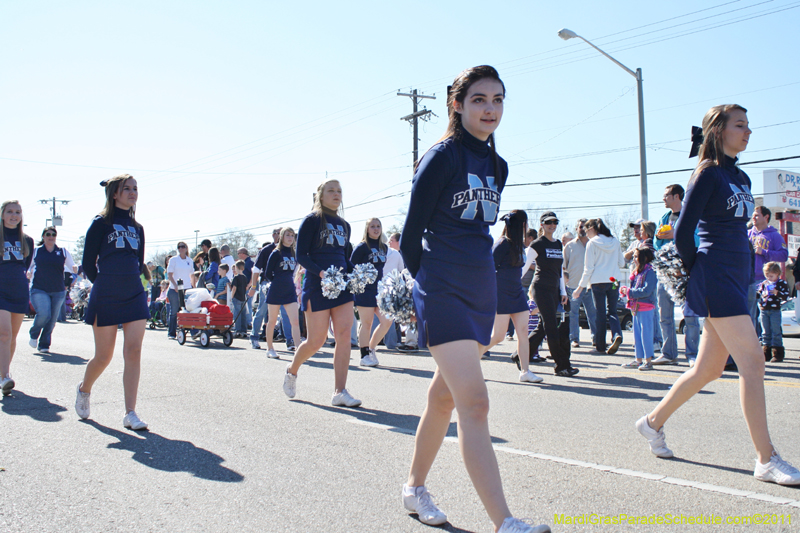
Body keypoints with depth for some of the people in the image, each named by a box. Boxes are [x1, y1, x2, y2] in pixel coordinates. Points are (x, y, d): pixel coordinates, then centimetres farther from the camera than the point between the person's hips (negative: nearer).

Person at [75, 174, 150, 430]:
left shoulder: (137, 227, 11)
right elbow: (88, 263, 0)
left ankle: (130, 413, -3)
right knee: (103, 356, 3)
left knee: (133, 352, -5)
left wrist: (128, 284, 14)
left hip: (134, 297, 4)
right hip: (106, 301, -4)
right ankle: (84, 389, 35)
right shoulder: (101, 223, -3)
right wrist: (106, 285, 8)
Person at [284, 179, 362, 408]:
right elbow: (301, 255, -7)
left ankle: (339, 392, -7)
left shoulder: (344, 225, 16)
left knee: (344, 334, -9)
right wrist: (321, 273, -22)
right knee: (316, 341, -2)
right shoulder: (312, 220, -2)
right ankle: (292, 369, 29)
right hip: (317, 286, -5)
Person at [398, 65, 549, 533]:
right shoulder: (443, 157, -8)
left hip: (481, 289, 7)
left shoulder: (497, 165, 13)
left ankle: (415, 488, 33)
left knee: (445, 396, 16)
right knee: (475, 403, -15)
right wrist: (427, 283, 4)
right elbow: (412, 232, -5)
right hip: (444, 292, -7)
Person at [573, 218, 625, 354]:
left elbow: (588, 268, -8)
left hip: (598, 281, -3)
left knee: (600, 314, 5)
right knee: (612, 312, 11)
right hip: (614, 281, 4)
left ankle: (600, 346, 9)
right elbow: (621, 263, 12)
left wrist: (580, 287, -3)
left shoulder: (592, 243, -6)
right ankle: (617, 334, -16)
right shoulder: (615, 242, 7)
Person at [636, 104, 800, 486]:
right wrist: (696, 270, -1)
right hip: (715, 279, -9)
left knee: (708, 369, 13)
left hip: (735, 279, 9)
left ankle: (654, 421, 28)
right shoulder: (708, 174, -8)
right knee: (752, 363, -11)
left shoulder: (740, 177, 18)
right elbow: (683, 231, -12)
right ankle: (767, 460, -5)